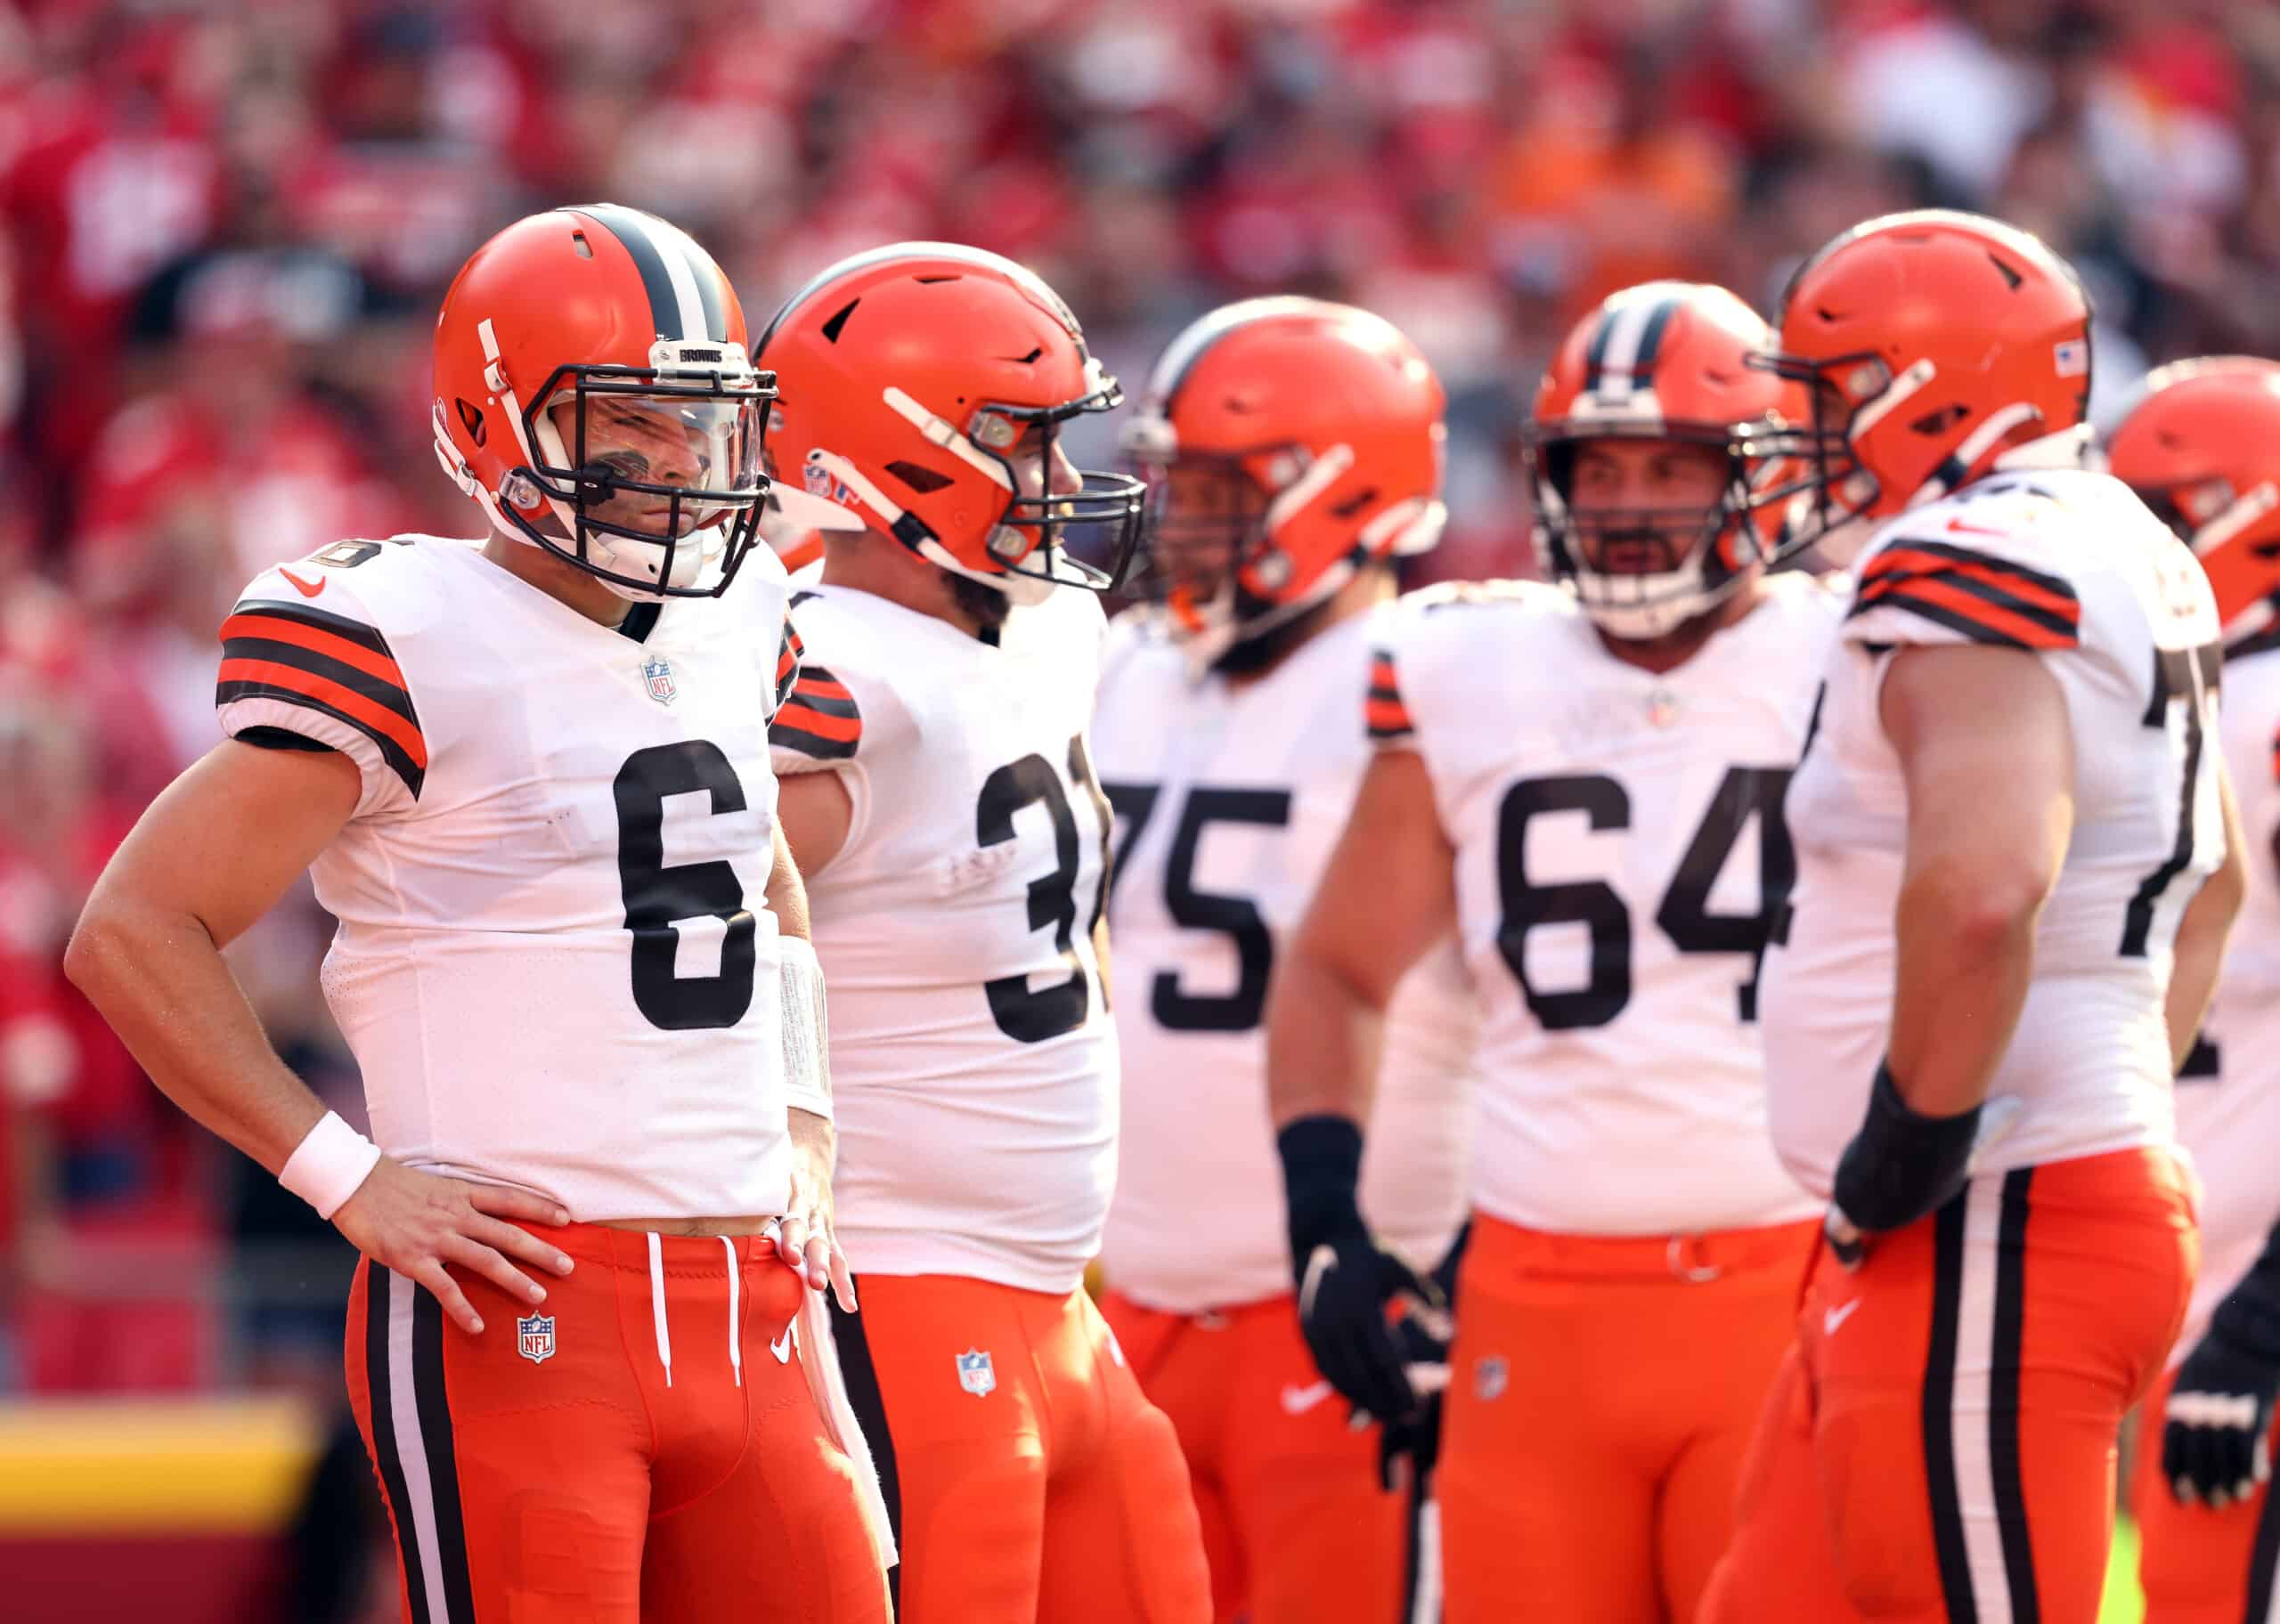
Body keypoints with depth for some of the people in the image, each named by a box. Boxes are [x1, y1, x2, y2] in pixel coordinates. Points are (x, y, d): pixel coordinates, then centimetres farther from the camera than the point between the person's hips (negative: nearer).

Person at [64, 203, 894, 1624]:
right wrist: (350, 1177, -11)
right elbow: (135, 933, -8)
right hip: (519, 1308, -7)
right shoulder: (418, 649, -8)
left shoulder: (738, 630, 14)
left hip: (752, 1315, 7)